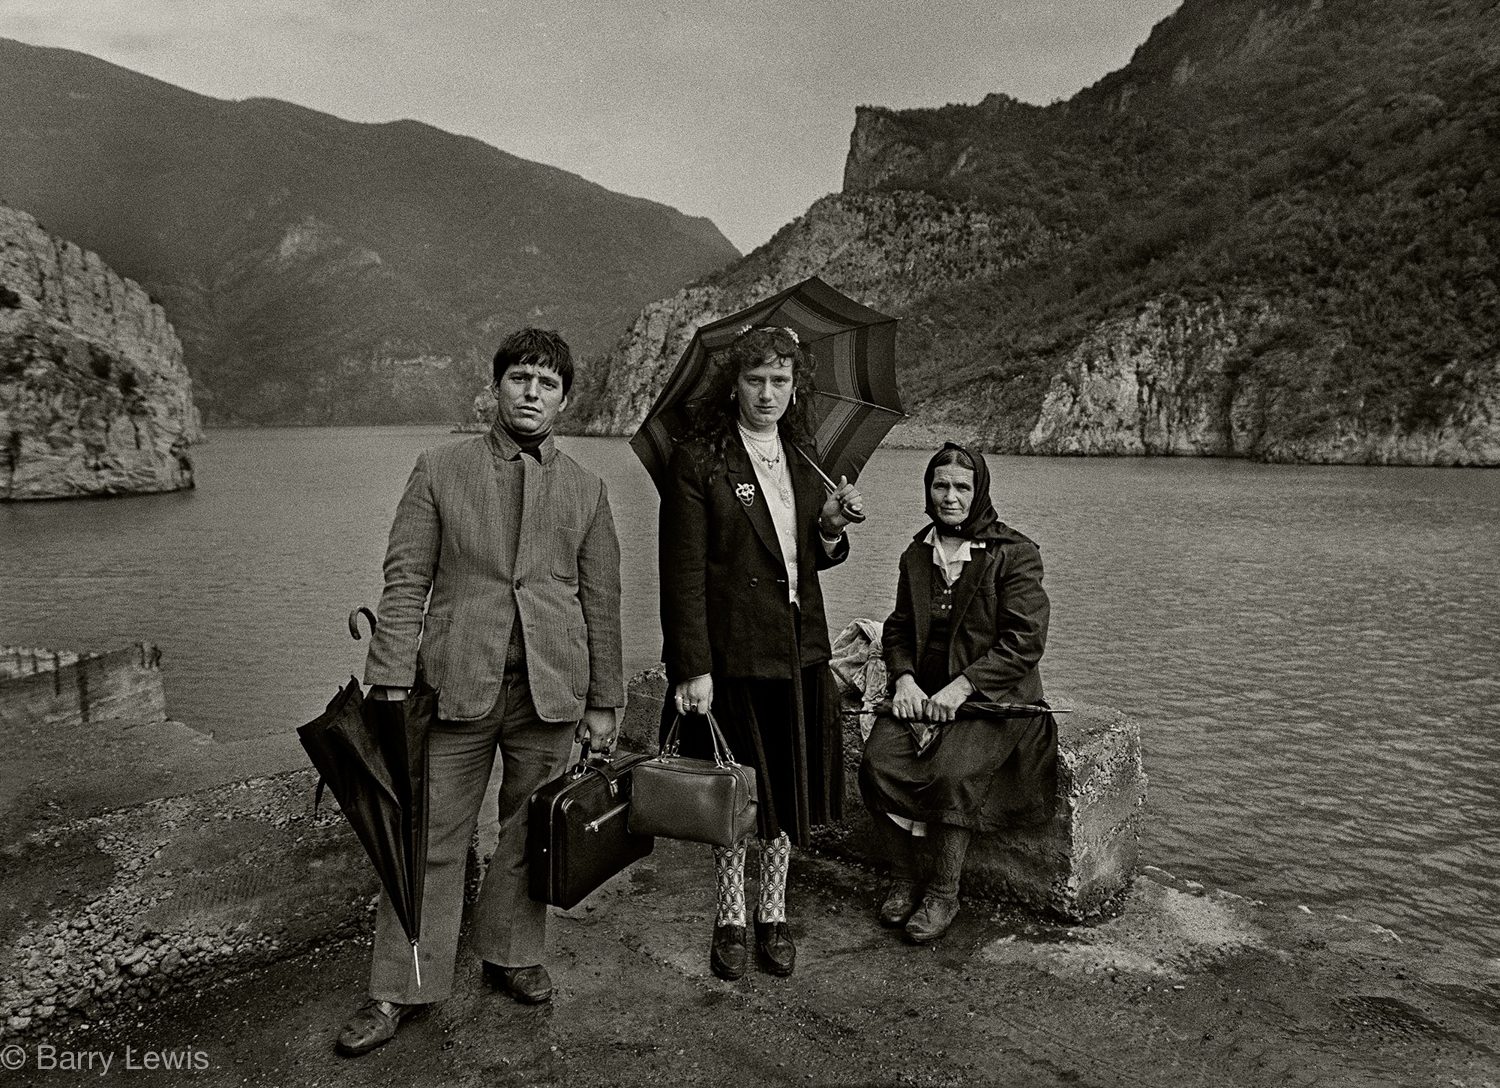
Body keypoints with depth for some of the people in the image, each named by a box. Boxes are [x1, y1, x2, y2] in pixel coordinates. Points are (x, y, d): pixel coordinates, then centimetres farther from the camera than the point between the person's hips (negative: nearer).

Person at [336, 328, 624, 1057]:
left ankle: (511, 956, 32)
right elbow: (405, 580, 0)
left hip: (550, 689, 2)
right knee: (431, 837, 5)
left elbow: (601, 602, 10)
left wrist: (603, 701, 9)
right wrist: (391, 682, -8)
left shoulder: (585, 490, 8)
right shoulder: (440, 471, 4)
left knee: (529, 832, 11)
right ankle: (401, 990, 19)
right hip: (457, 684, -1)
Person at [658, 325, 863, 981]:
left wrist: (831, 526, -5)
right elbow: (683, 574, -13)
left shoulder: (801, 459, 9)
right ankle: (730, 919, 29)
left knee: (786, 786, 14)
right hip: (731, 652, -5)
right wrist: (692, 668, -18)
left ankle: (773, 915, 33)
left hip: (799, 649, 5)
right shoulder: (698, 461, -9)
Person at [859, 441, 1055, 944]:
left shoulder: (1014, 553, -5)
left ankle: (944, 893, -6)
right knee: (878, 761, -20)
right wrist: (904, 678, -5)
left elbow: (1025, 641, -10)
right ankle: (903, 878, 1)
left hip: (992, 696, -4)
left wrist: (961, 686, -18)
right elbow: (898, 628, 16)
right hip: (922, 692, 5)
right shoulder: (916, 554, 12)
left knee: (952, 772, -29)